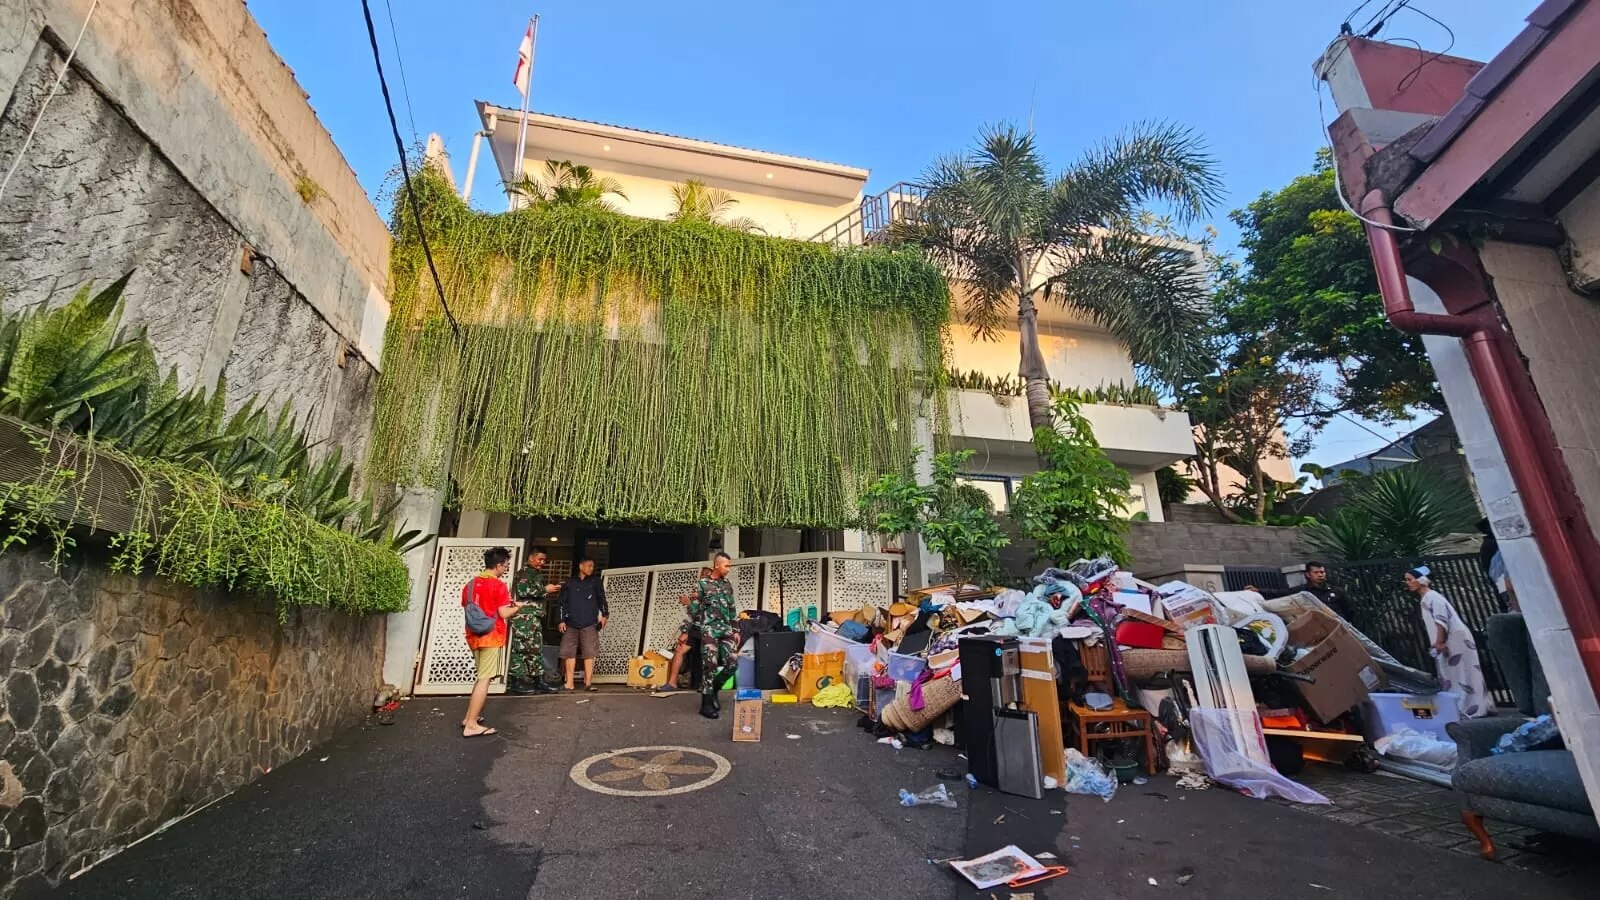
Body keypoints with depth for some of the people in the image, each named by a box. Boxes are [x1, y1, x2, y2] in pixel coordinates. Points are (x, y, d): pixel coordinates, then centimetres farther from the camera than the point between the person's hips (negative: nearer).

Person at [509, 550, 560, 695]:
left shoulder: (537, 574, 22)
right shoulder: (525, 572, -6)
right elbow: (523, 591, -20)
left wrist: (548, 589, 12)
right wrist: (544, 589, -15)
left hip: (534, 617, 10)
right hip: (524, 617, -10)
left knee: (536, 649, 10)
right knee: (522, 648, -5)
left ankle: (539, 681, 13)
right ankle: (516, 682, 1)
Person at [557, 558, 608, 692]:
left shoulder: (596, 581, 11)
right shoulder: (569, 583, 12)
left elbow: (601, 599, 9)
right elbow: (562, 603, 11)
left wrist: (604, 615, 0)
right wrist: (561, 620, 3)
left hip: (589, 624, -1)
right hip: (571, 624, 1)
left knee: (589, 653, -5)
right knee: (570, 653, 1)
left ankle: (588, 682, -3)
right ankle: (569, 683, 7)